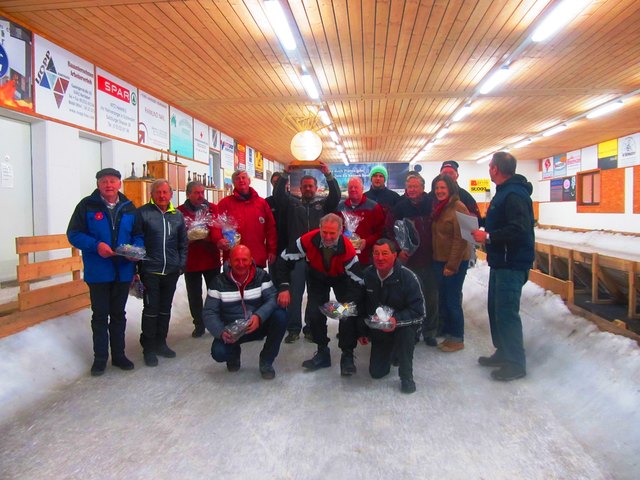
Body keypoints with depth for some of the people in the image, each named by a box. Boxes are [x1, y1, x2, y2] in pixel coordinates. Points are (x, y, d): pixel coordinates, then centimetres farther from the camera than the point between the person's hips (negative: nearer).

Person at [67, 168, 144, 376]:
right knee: (100, 316, 9)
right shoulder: (87, 205, -5)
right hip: (98, 272, -3)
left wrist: (136, 249, -14)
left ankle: (118, 354, 29)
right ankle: (100, 358, 22)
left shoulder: (129, 207, 5)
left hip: (123, 271, 3)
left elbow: (138, 235, 8)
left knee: (118, 314, 16)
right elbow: (74, 234, -7)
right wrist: (96, 245, -23)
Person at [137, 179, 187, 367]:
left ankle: (160, 343, 29)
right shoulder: (143, 212, -5)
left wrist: (181, 265, 6)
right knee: (151, 310, 2)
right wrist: (136, 266, -10)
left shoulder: (177, 215, 9)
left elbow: (183, 243, 13)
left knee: (165, 309, 15)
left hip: (171, 271, 5)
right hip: (150, 271, -4)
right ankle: (149, 348, 15)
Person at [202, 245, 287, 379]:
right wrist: (221, 332, -28)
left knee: (280, 315, -27)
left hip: (259, 325, 0)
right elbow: (209, 312, -9)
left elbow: (273, 298, -18)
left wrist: (259, 316, -39)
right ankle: (234, 352, 14)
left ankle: (266, 361, -7)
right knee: (218, 352, -28)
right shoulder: (219, 282, -8)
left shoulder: (261, 276, -8)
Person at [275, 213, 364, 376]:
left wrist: (349, 303, -48)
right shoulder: (308, 240, -34)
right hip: (317, 277, 2)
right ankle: (322, 353, 15)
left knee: (348, 314, -16)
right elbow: (285, 261, -22)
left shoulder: (347, 249, -36)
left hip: (341, 278, -1)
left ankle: (347, 356, 4)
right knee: (313, 313, -9)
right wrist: (284, 288, -31)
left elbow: (358, 281, -32)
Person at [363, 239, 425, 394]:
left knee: (405, 331, -39)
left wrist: (397, 320, -40)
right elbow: (362, 304, 3)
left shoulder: (408, 277, -25)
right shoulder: (367, 274, -12)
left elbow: (419, 311, -25)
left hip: (403, 324, -4)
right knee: (376, 372, 3)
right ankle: (391, 351, 36)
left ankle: (406, 377, -17)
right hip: (378, 328, 4)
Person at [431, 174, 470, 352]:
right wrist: (436, 259, 9)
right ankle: (447, 333, 26)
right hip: (439, 261, 8)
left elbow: (460, 239, -17)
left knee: (453, 300, -1)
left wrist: (452, 265, -19)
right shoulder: (437, 208, 12)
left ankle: (457, 339, 13)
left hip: (455, 262, -8)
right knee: (443, 299, 13)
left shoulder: (458, 207, -13)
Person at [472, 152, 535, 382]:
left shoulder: (514, 195, -18)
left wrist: (488, 237, -22)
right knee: (496, 308, 17)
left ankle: (515, 364, 7)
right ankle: (503, 352, 31)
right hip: (501, 262, 11)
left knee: (507, 312, -5)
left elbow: (519, 230, -29)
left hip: (512, 264, -11)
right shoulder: (504, 192, 16)